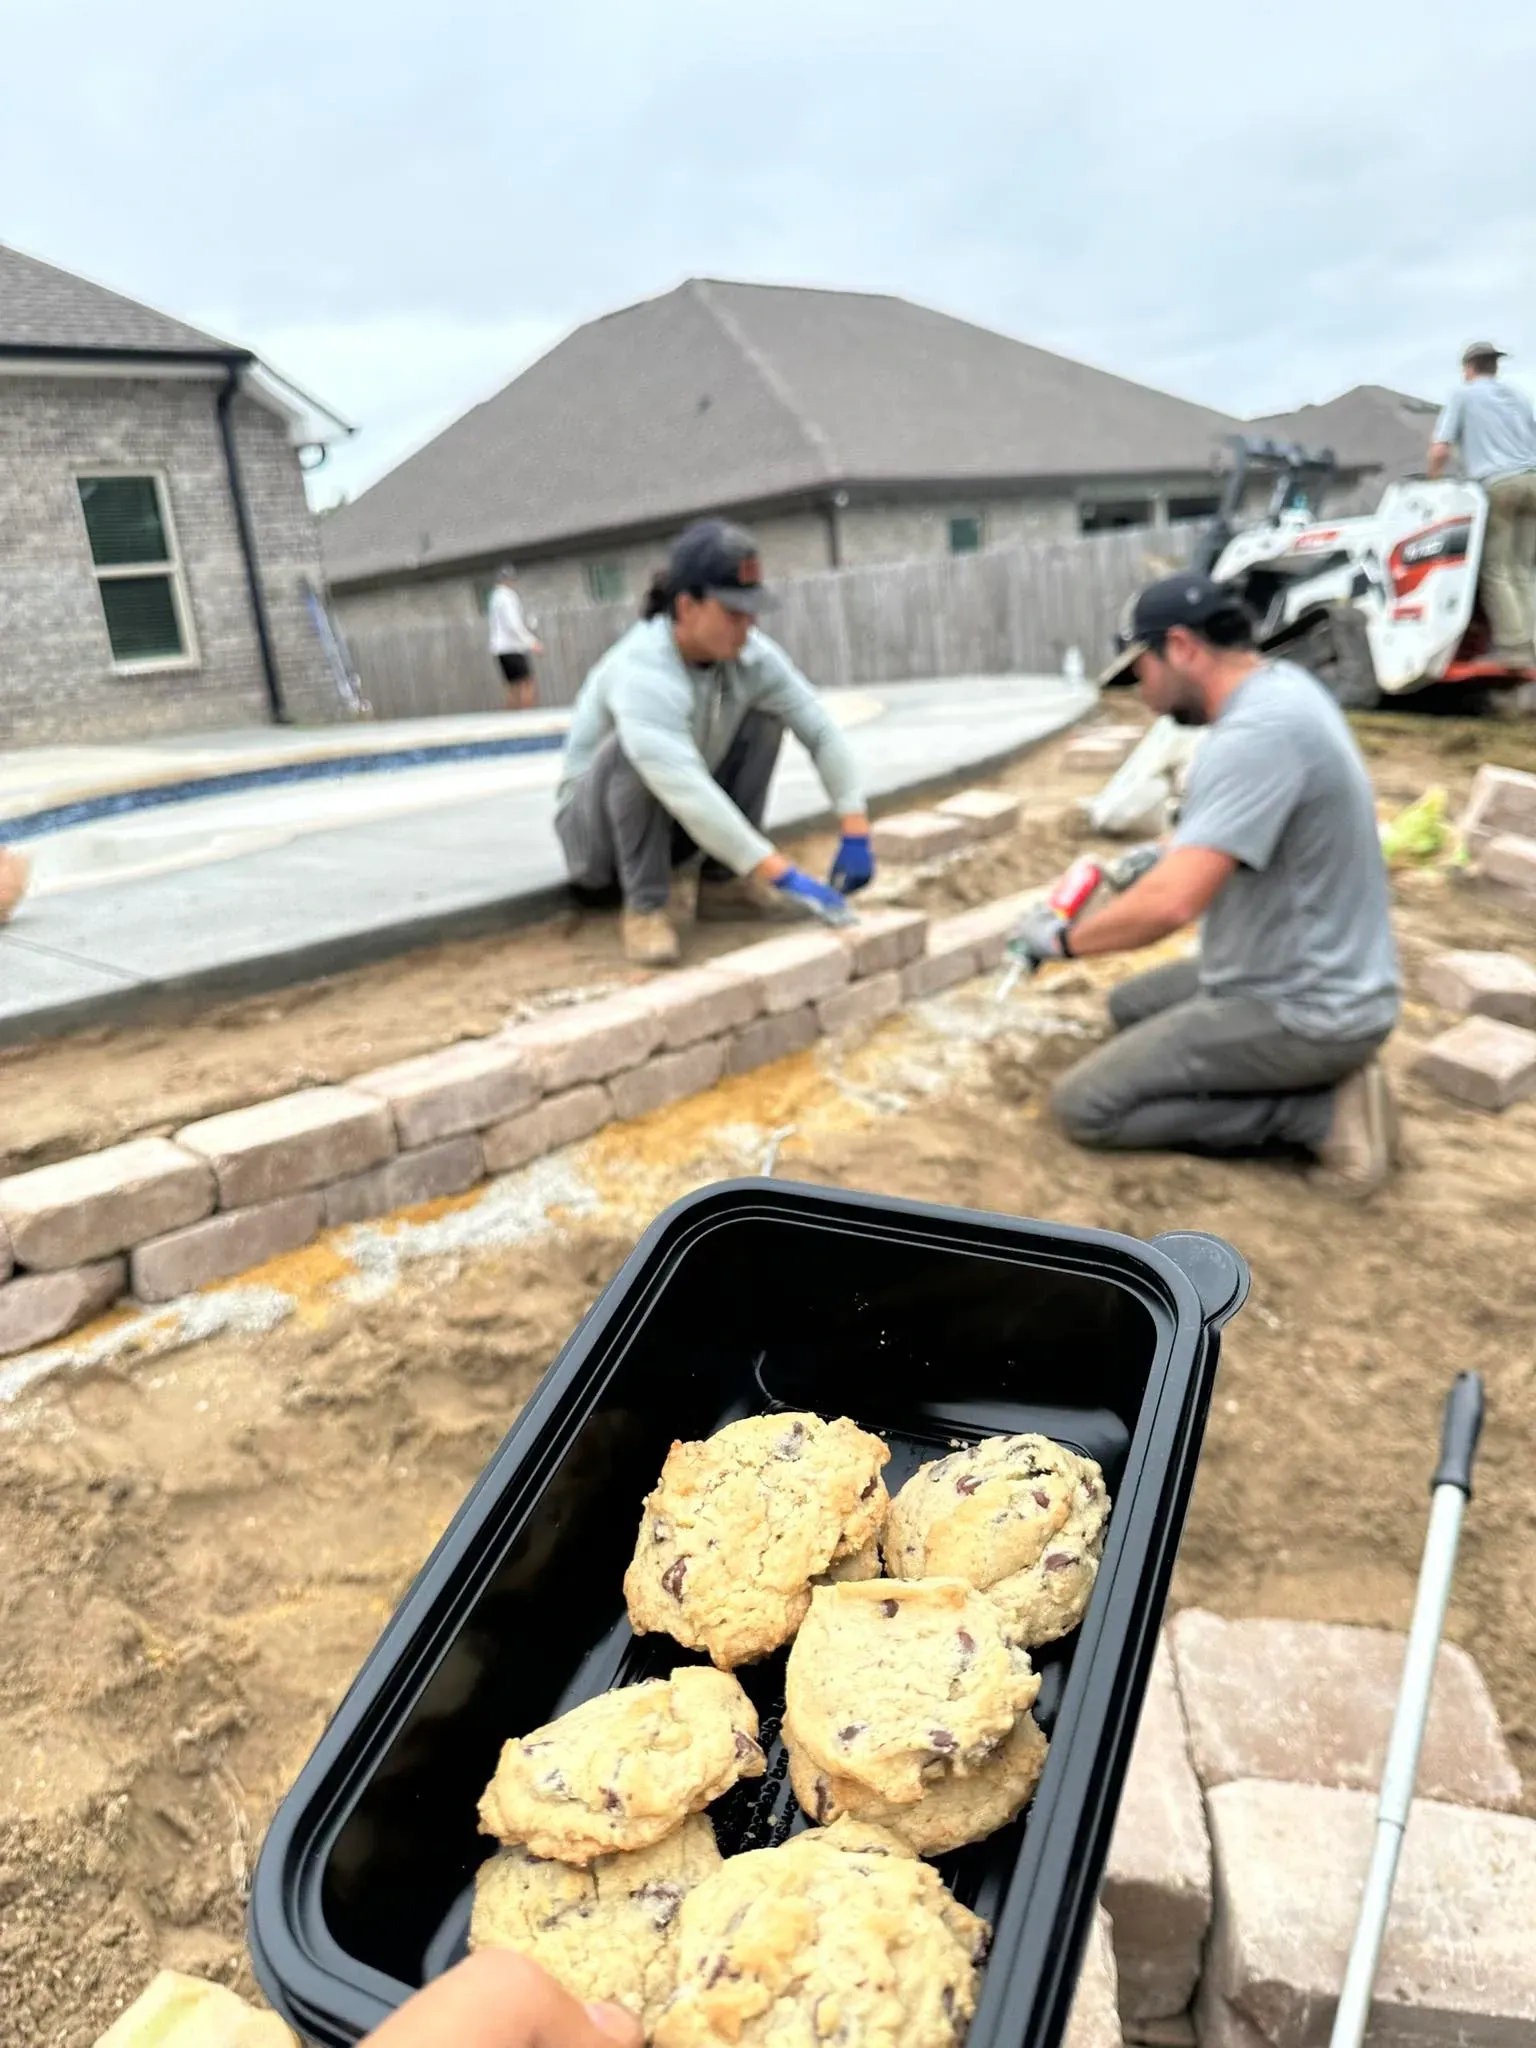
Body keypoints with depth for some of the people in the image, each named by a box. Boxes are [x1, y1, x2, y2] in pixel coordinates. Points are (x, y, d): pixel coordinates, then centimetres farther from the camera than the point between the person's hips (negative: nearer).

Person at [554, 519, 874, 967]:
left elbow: (822, 731, -11)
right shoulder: (642, 670, -34)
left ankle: (723, 884, -5)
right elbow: (685, 791, -44)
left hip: (682, 824, 6)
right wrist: (780, 875, -45)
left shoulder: (751, 654, -15)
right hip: (596, 825, -6)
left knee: (764, 717, -7)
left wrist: (855, 834, -21)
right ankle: (643, 907, -22)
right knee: (634, 748, -35)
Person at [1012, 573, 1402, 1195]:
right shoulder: (1281, 687, 4)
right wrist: (1172, 853, 12)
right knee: (1130, 1007, 28)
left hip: (1303, 1011, -10)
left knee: (1084, 1105, -5)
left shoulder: (1256, 732, -27)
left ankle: (1320, 1113, -6)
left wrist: (1064, 938, -17)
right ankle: (1319, 1079, 11)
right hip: (1316, 977, 10)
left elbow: (1171, 904, -33)